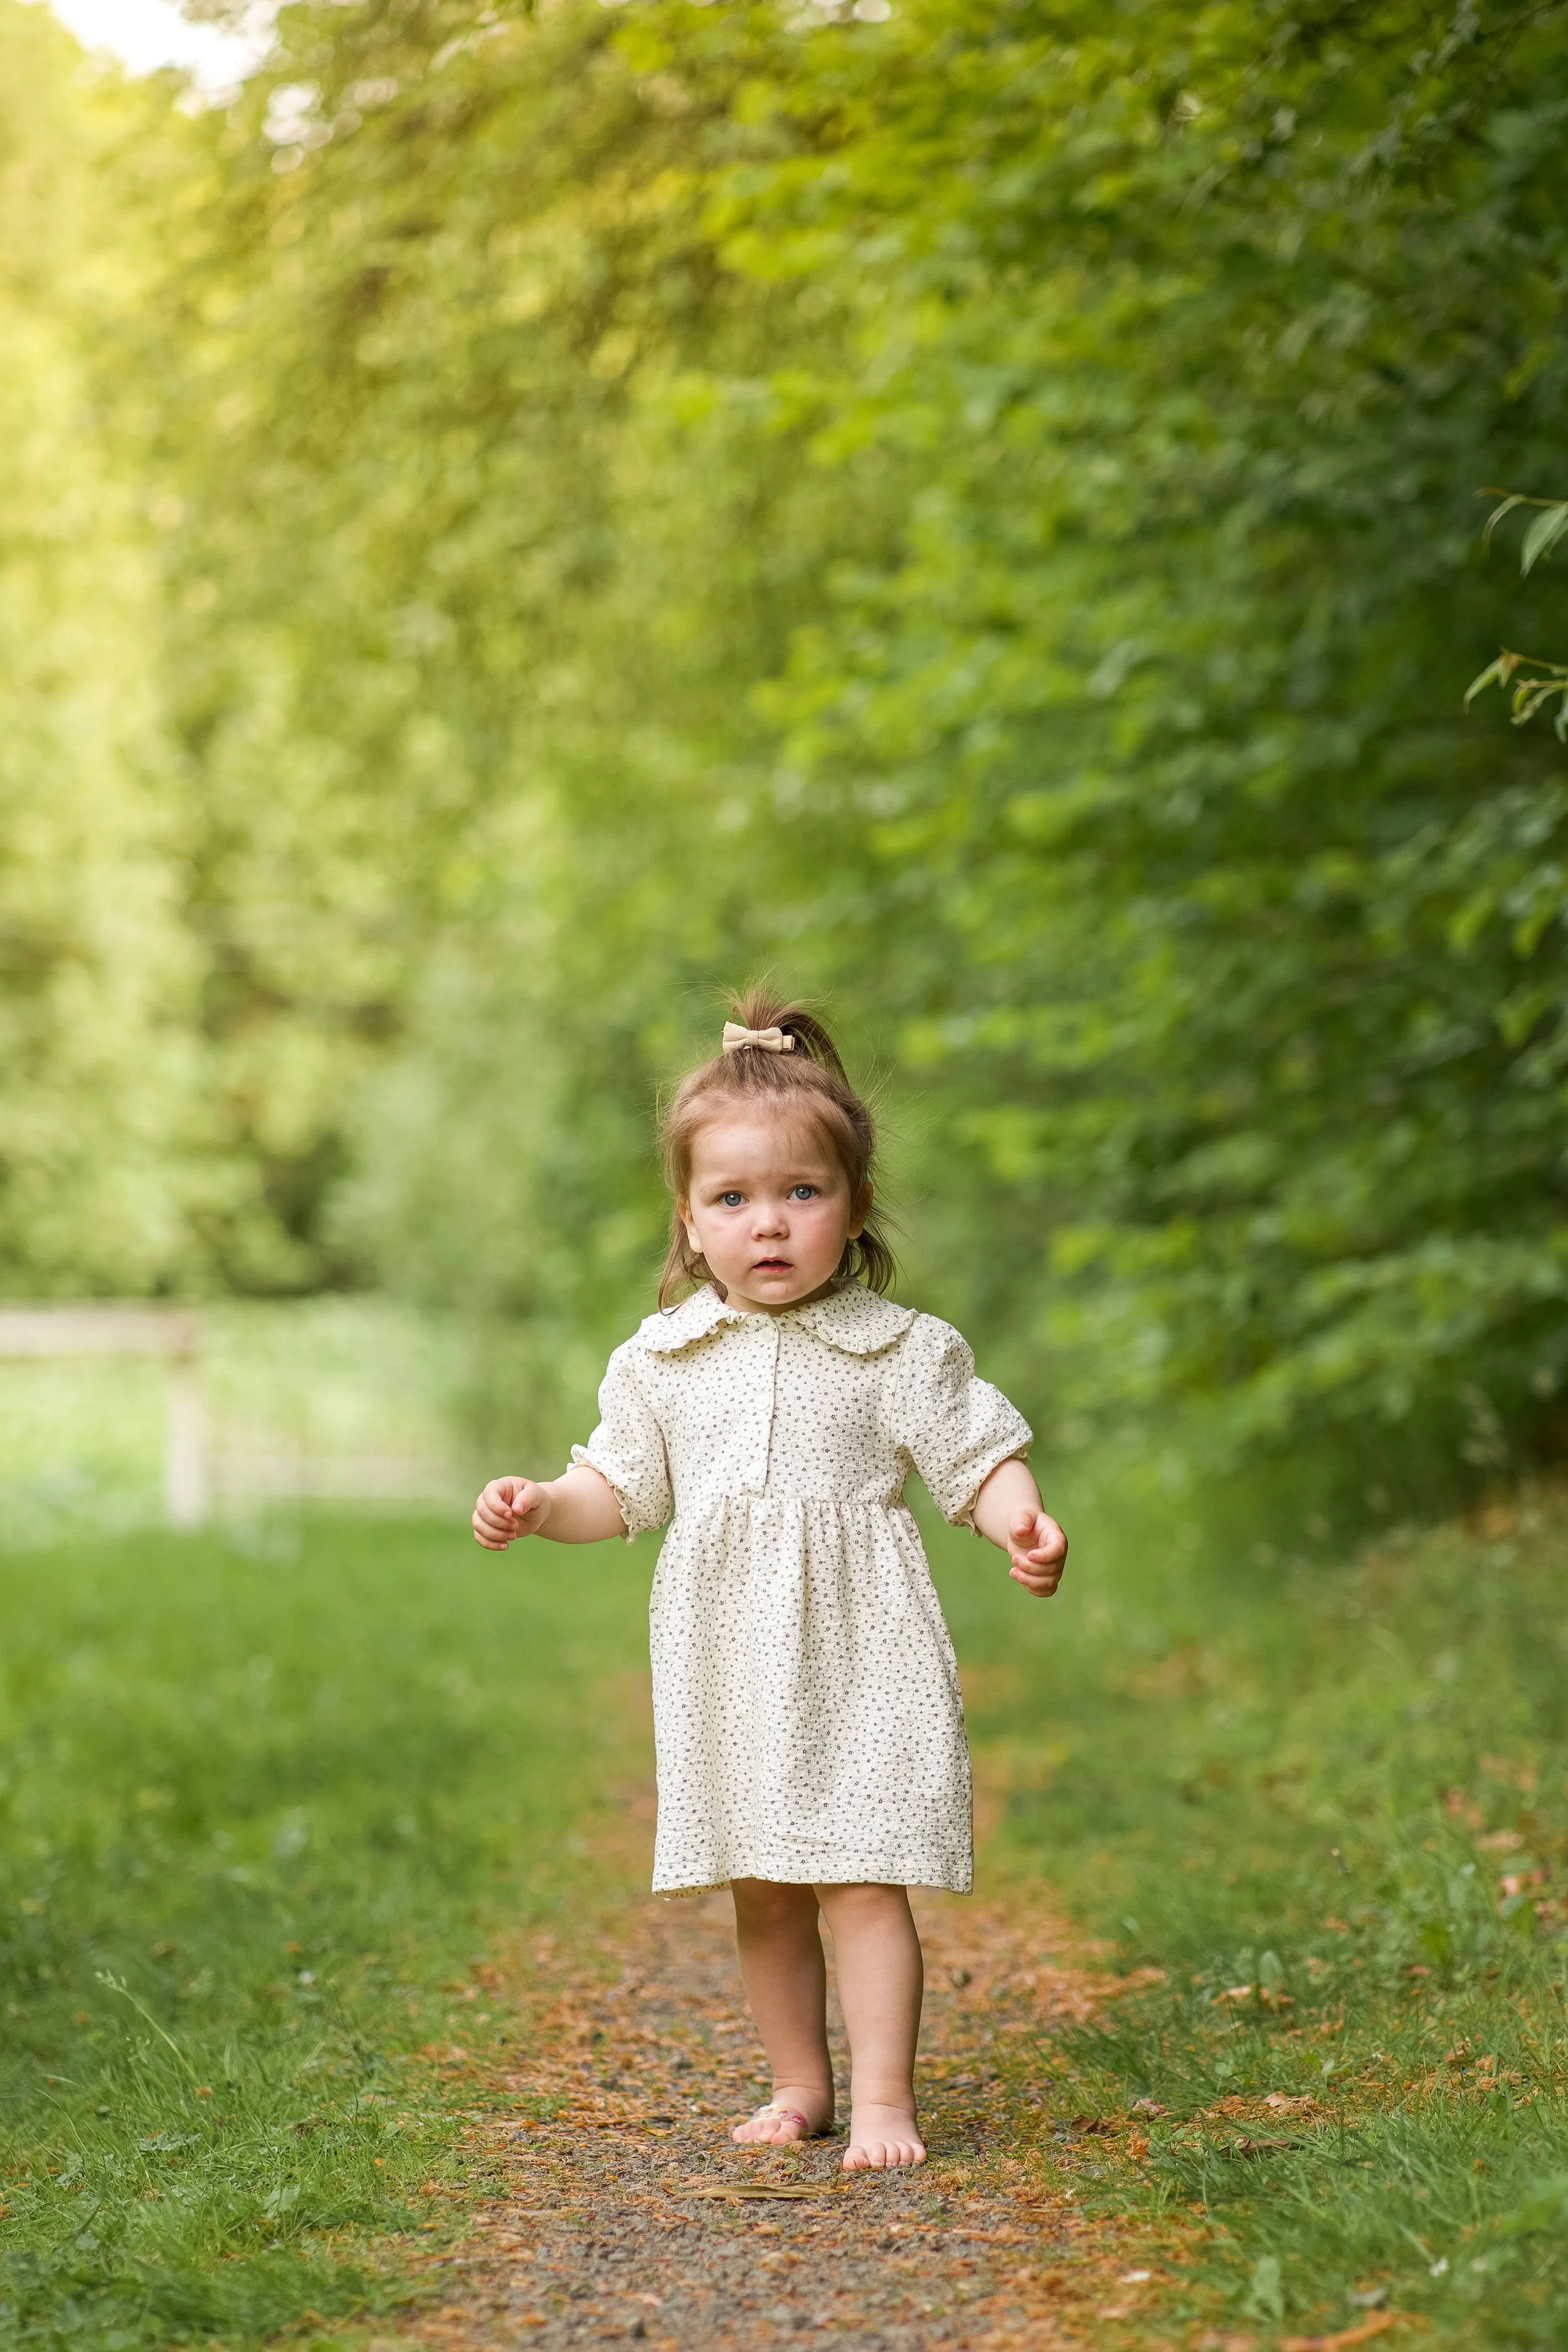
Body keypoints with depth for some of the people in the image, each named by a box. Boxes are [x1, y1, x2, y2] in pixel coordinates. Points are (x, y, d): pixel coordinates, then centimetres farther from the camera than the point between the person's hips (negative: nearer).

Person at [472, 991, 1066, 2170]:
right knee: (761, 1886, 11)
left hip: (856, 1646, -4)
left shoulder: (901, 1350, -2)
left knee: (861, 1878, -9)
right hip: (728, 1661, 4)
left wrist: (1022, 1521, -21)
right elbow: (621, 1486, 14)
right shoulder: (664, 1359, 6)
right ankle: (800, 2084, 25)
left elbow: (979, 1458, -1)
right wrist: (539, 1506, -3)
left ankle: (885, 2097, -4)